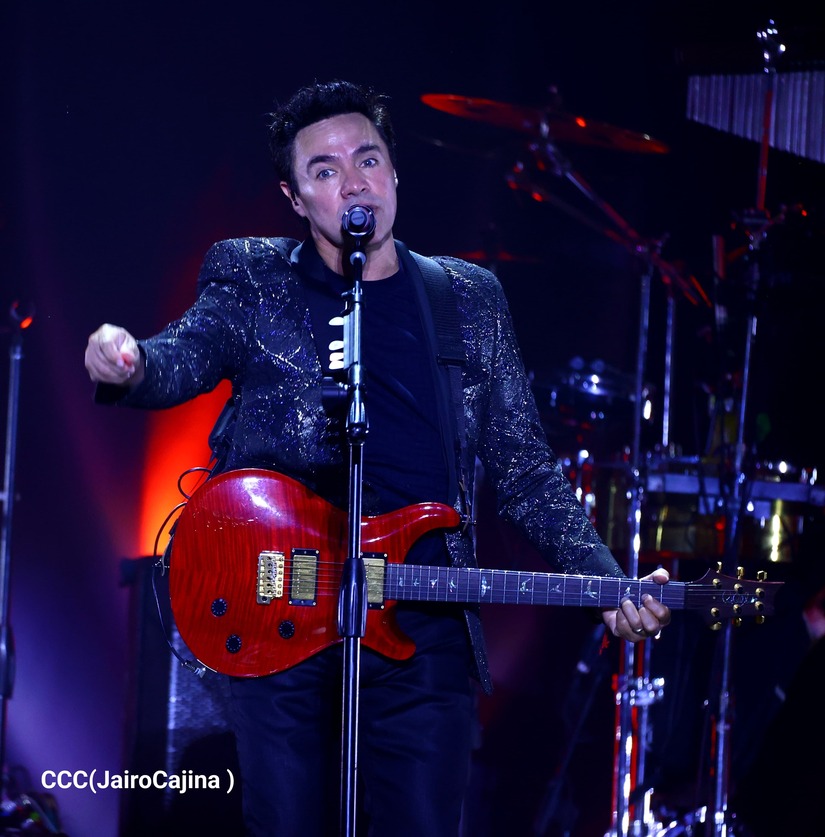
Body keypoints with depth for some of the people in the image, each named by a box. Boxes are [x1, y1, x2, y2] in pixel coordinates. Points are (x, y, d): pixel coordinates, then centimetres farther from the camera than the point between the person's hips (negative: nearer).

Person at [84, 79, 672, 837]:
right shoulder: (251, 281, 8)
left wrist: (606, 584, 0)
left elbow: (523, 467, 12)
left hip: (427, 627, 2)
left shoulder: (469, 299, 12)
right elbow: (183, 359, -9)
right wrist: (127, 364, -33)